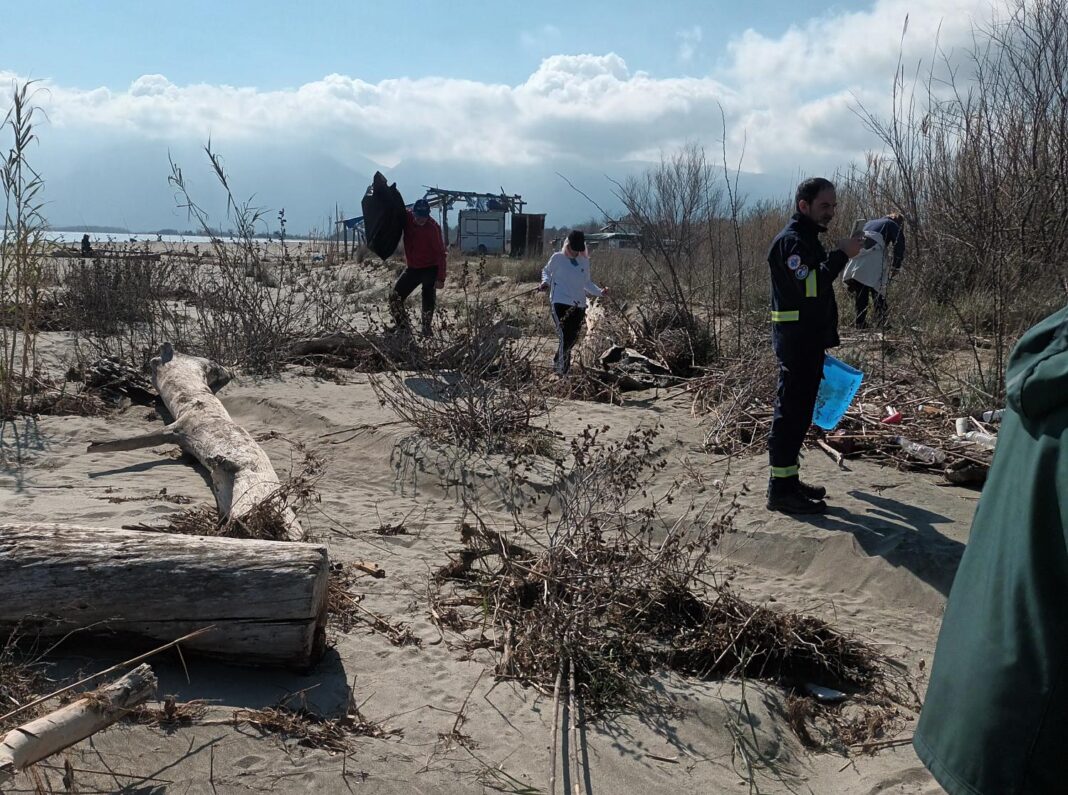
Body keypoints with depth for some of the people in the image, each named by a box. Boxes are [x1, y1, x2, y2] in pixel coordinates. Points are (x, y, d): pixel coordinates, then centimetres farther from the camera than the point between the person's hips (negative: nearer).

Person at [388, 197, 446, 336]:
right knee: (395, 297, 3)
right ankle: (402, 327, 12)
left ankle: (426, 328, 14)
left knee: (428, 301, -1)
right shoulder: (407, 218, -8)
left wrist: (441, 278, -24)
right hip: (412, 268, 5)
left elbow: (440, 253, -22)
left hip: (430, 269, -5)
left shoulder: (433, 227, -22)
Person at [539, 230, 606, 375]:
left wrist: (599, 291, 7)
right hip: (561, 303, -5)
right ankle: (563, 372, -11)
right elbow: (546, 271, 16)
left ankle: (557, 363, 32)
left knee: (572, 339, 10)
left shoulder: (584, 261, 12)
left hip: (579, 306, 5)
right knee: (565, 337, -16)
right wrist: (545, 282, -4)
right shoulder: (557, 258, 0)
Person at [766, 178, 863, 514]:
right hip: (796, 342, -10)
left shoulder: (807, 240, 19)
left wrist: (824, 340, 25)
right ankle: (780, 489, -5)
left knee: (799, 412, 14)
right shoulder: (791, 241, -14)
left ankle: (788, 479, 22)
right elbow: (810, 285, -26)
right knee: (791, 412, -8)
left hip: (809, 340, 10)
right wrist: (841, 254, -21)